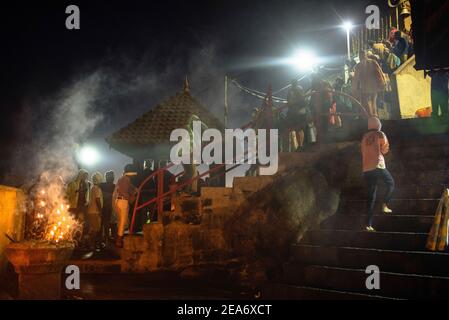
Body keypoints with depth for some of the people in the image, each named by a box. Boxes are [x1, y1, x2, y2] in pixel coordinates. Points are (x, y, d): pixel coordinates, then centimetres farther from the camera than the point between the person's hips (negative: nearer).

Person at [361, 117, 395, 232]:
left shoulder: (365, 137, 14)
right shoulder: (380, 135, 0)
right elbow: (384, 150, 4)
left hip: (366, 169, 4)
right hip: (378, 166, -4)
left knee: (371, 196, 7)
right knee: (391, 184, 21)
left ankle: (369, 224, 0)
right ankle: (385, 204, -2)